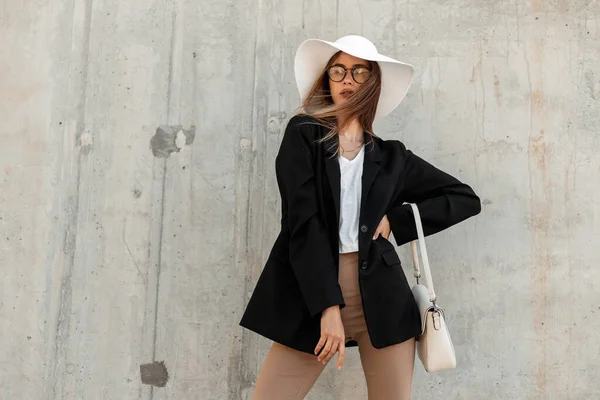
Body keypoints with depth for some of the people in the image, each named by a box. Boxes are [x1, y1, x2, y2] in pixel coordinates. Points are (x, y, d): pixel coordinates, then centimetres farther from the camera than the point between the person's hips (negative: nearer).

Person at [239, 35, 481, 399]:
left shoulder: (391, 157, 12)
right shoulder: (303, 134, 5)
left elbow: (466, 199, 16)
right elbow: (302, 222, -6)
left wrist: (395, 220, 3)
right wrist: (328, 306, -14)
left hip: (382, 297, 2)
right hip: (311, 295, -1)